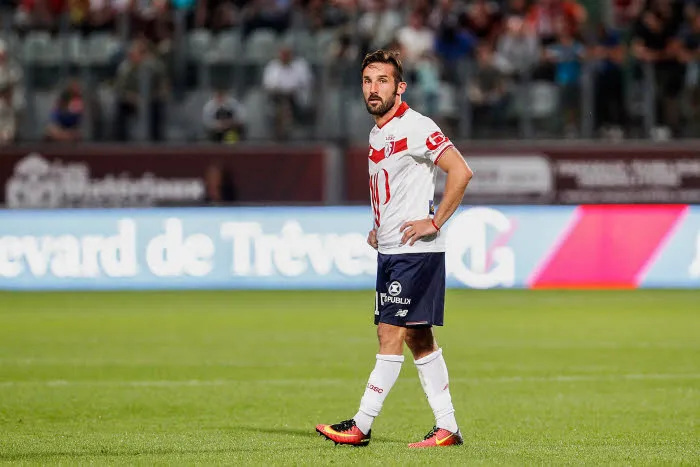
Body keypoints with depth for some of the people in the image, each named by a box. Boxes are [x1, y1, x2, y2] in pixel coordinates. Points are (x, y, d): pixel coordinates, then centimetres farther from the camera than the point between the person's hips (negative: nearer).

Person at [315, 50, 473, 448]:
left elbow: (461, 172, -18)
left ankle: (361, 427, -9)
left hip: (416, 251, -10)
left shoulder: (416, 127, -12)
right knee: (418, 338, 9)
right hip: (390, 250, 10)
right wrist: (380, 228, 16)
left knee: (392, 334, -9)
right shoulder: (377, 134, 16)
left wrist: (434, 223, -18)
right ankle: (447, 427, 12)